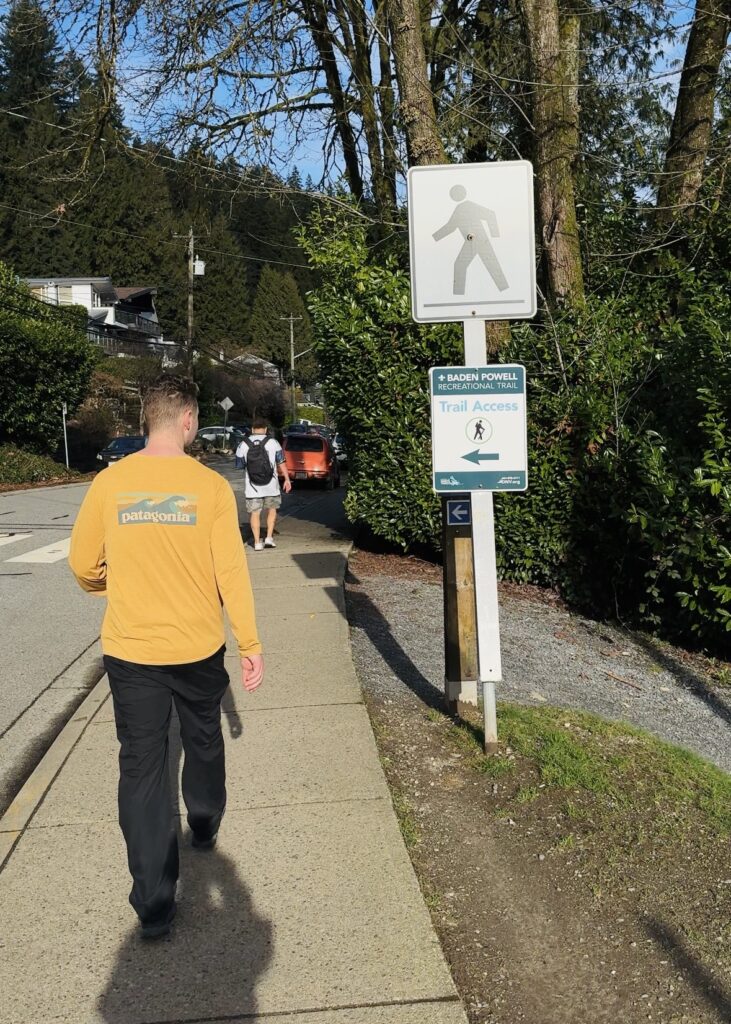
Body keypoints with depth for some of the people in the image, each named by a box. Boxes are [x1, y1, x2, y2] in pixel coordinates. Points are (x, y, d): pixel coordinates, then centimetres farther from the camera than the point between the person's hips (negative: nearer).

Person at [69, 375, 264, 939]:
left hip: (129, 649, 1)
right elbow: (231, 571, -11)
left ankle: (154, 902, 8)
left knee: (141, 763, 7)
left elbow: (83, 564, 2)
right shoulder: (210, 485, -11)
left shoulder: (110, 482, -6)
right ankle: (205, 827, 47)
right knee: (204, 742, 24)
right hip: (198, 645, 0)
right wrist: (251, 645, -2)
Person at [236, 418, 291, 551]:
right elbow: (282, 462, -1)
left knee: (254, 513, 7)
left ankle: (257, 542, 5)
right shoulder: (273, 442, -4)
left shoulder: (243, 444, -1)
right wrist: (287, 479, 6)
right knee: (271, 510, 18)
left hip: (252, 487, 0)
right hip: (271, 485, 0)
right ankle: (269, 537, 10)